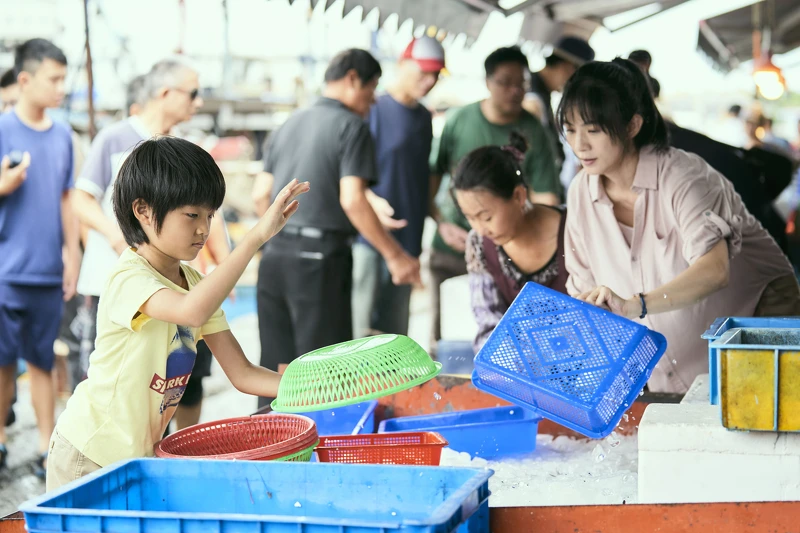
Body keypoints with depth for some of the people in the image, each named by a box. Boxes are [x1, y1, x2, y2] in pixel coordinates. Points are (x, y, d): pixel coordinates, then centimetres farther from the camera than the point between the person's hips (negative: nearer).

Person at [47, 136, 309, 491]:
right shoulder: (129, 279, -21)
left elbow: (242, 374, 1)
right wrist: (257, 236, -42)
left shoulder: (195, 283, 5)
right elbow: (193, 311, -44)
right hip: (90, 458, -7)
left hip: (141, 454, 8)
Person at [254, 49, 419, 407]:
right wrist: (395, 255, -12)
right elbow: (352, 200, -17)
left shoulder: (290, 124, 15)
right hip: (319, 258, -7)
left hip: (274, 255, 7)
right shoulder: (351, 126, -6)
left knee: (275, 367, 12)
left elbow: (262, 193, 16)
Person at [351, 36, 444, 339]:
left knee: (396, 332, 10)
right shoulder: (375, 110, -6)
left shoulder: (424, 118, 15)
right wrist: (374, 202, -27)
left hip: (407, 241, 7)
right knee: (360, 329, -9)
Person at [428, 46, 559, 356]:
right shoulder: (459, 121, 1)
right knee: (443, 338, 10)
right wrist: (442, 224, -5)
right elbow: (431, 177, 7)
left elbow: (545, 197, -9)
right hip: (451, 249, 2)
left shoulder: (533, 132, -4)